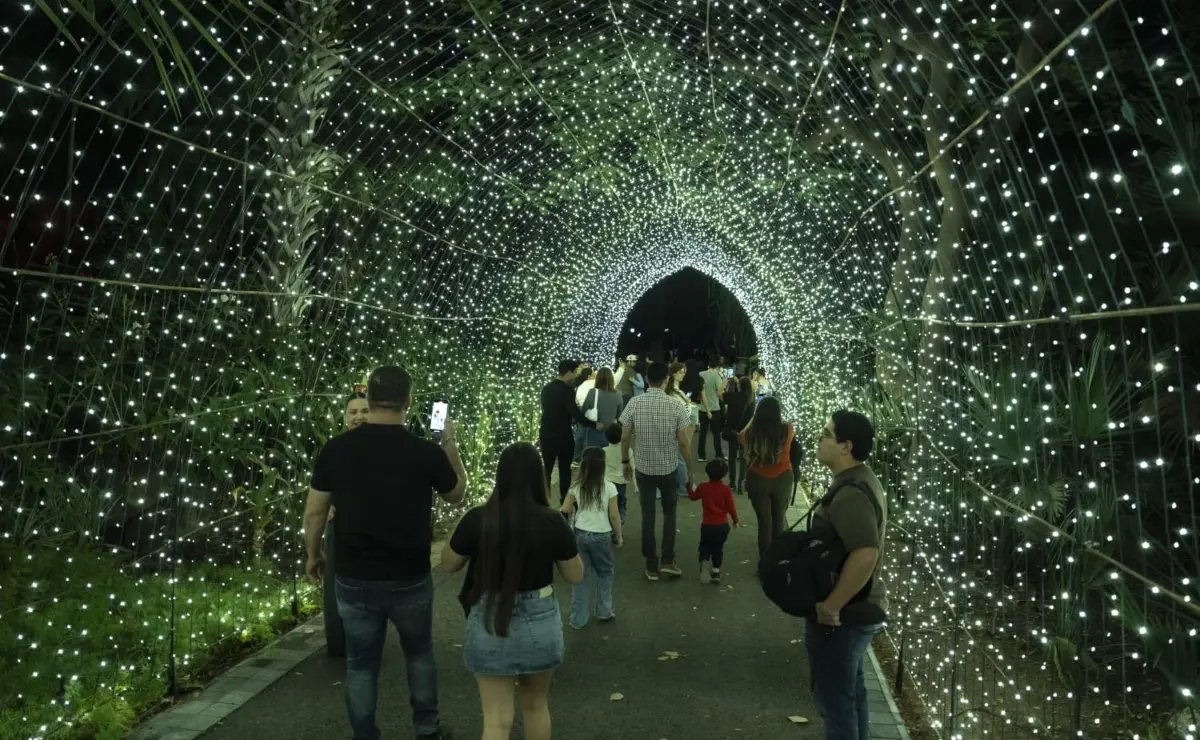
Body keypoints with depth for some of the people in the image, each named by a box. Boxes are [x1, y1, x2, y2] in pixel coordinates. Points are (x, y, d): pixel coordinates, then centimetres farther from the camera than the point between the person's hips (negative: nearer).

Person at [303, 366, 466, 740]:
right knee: (419, 653, 22)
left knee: (361, 664, 16)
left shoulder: (336, 449, -8)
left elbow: (314, 512, 0)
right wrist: (450, 443, 14)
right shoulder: (427, 452, -13)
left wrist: (313, 555, 16)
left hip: (354, 579, 1)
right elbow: (457, 494, 6)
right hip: (410, 578, 0)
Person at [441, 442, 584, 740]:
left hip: (490, 626, -1)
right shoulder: (552, 521, -13)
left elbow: (448, 564, 3)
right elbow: (575, 575, -1)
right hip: (539, 624, 1)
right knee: (536, 705, 24)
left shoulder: (477, 519, -14)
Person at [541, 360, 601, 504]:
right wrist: (594, 425, -16)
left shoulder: (546, 388, 8)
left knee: (546, 470, 13)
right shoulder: (567, 390, -16)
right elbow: (575, 413, -24)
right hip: (563, 436, -6)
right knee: (565, 471, 8)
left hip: (546, 435, 6)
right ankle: (565, 502, 15)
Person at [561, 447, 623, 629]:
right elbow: (614, 515, -8)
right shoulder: (609, 488, -12)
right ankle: (604, 611, 27)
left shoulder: (576, 488, -5)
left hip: (580, 534, 2)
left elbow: (565, 511, -1)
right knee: (604, 573, 20)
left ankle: (578, 618, 15)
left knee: (581, 575, 11)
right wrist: (619, 535, 5)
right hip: (602, 536, -2)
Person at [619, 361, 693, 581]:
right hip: (669, 468, -1)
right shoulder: (676, 405, -13)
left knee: (647, 515, 11)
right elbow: (684, 442, -9)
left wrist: (625, 461, 11)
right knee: (669, 513, 18)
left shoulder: (634, 404, -9)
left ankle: (651, 565, 17)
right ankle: (667, 560, 13)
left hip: (643, 468, 1)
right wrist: (690, 469, 2)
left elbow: (625, 437, -4)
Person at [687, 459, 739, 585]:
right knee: (718, 547, 18)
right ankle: (716, 570, 12)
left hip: (707, 525, 0)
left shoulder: (702, 487, -6)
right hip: (722, 525, 0)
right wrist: (735, 520, 12)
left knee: (705, 545, 17)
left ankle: (704, 560, -10)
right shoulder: (726, 489, -10)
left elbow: (693, 497, 14)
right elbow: (731, 507, -5)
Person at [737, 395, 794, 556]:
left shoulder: (752, 432, -16)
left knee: (764, 521, 13)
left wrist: (753, 419, 23)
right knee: (779, 519, 21)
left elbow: (740, 439, 9)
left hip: (757, 480, -1)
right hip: (782, 479, 1)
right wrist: (778, 418, 27)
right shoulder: (787, 430, -17)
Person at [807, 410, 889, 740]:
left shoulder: (850, 493, -26)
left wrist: (831, 606, -28)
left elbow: (865, 554, -38)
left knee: (834, 697, 6)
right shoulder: (861, 481, 6)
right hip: (858, 607, 10)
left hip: (841, 616, -10)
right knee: (850, 689, 24)